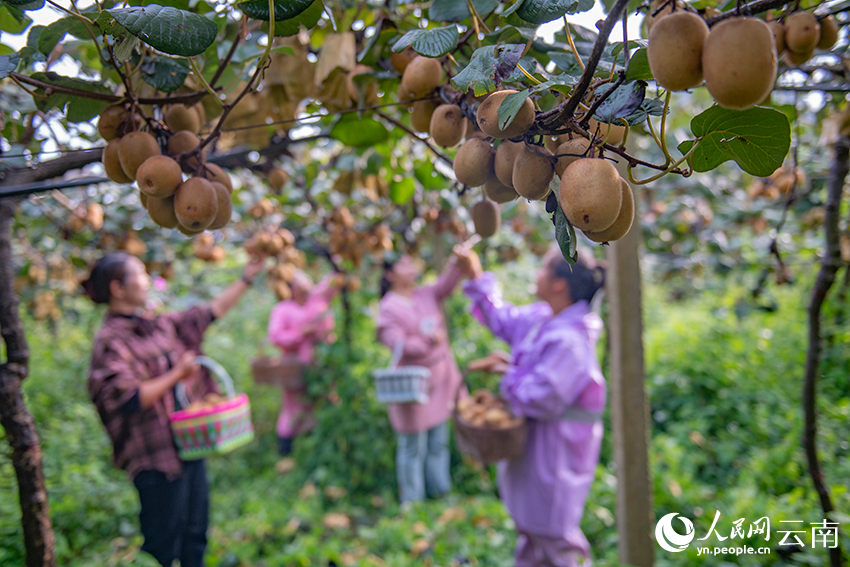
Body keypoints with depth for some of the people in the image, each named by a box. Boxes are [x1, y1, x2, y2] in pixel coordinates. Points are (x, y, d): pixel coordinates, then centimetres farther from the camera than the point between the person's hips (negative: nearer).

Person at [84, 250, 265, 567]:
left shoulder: (158, 325, 8)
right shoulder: (111, 342, -14)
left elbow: (210, 313, 15)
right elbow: (128, 399, -23)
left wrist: (247, 278, 15)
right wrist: (177, 374, -16)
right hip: (157, 457, -8)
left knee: (195, 535, 17)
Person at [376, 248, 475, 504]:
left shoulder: (427, 295, 6)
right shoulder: (389, 308, -12)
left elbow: (447, 283, -9)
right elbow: (398, 344, -21)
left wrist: (458, 262, -27)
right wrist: (429, 340, -33)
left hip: (441, 377, 6)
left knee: (439, 442, 17)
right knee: (413, 447, 5)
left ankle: (440, 492, 33)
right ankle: (412, 501, 20)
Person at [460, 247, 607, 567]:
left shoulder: (568, 341, -29)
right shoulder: (542, 319, 0)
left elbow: (540, 399, -29)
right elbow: (504, 320, 17)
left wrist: (508, 375, -13)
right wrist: (477, 279, 15)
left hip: (556, 453, -9)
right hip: (535, 445, 10)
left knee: (552, 539, 7)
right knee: (529, 529, 26)